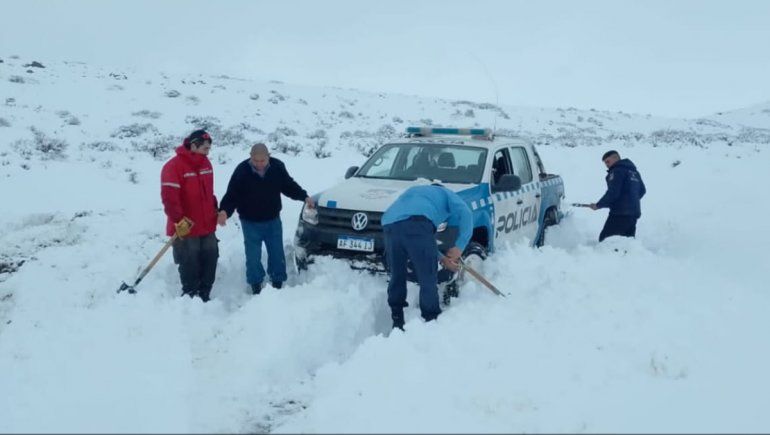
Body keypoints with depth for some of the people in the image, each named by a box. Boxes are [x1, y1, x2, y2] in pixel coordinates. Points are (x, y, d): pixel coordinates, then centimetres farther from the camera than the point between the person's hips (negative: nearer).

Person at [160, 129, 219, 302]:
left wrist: (215, 211, 15)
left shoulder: (206, 163, 9)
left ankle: (204, 297, 25)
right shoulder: (173, 166, -16)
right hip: (186, 228, -7)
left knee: (210, 262, 12)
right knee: (190, 266, 2)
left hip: (207, 225, 7)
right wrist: (179, 221, -22)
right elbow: (169, 198, -21)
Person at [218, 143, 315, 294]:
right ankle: (256, 286, 22)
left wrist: (304, 196, -6)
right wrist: (225, 211, -32)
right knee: (253, 256, 4)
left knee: (277, 253, 12)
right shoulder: (242, 170, -19)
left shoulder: (278, 166, -11)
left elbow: (289, 186, 4)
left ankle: (278, 283, 29)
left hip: (273, 220, 2)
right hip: (251, 223, -2)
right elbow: (231, 195, -15)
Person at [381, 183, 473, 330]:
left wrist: (442, 258, 38)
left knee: (396, 277, 17)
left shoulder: (412, 191, 45)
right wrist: (459, 247, 7)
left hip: (389, 224, 6)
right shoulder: (445, 193, 31)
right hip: (417, 223, -5)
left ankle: (397, 323, 23)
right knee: (428, 279, 3)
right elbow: (465, 214, 7)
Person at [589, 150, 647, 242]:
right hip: (634, 212, 9)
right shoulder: (633, 171, 18)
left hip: (620, 214, -9)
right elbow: (642, 190, 25)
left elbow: (612, 193, -18)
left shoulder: (617, 171, -9)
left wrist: (598, 205, -9)